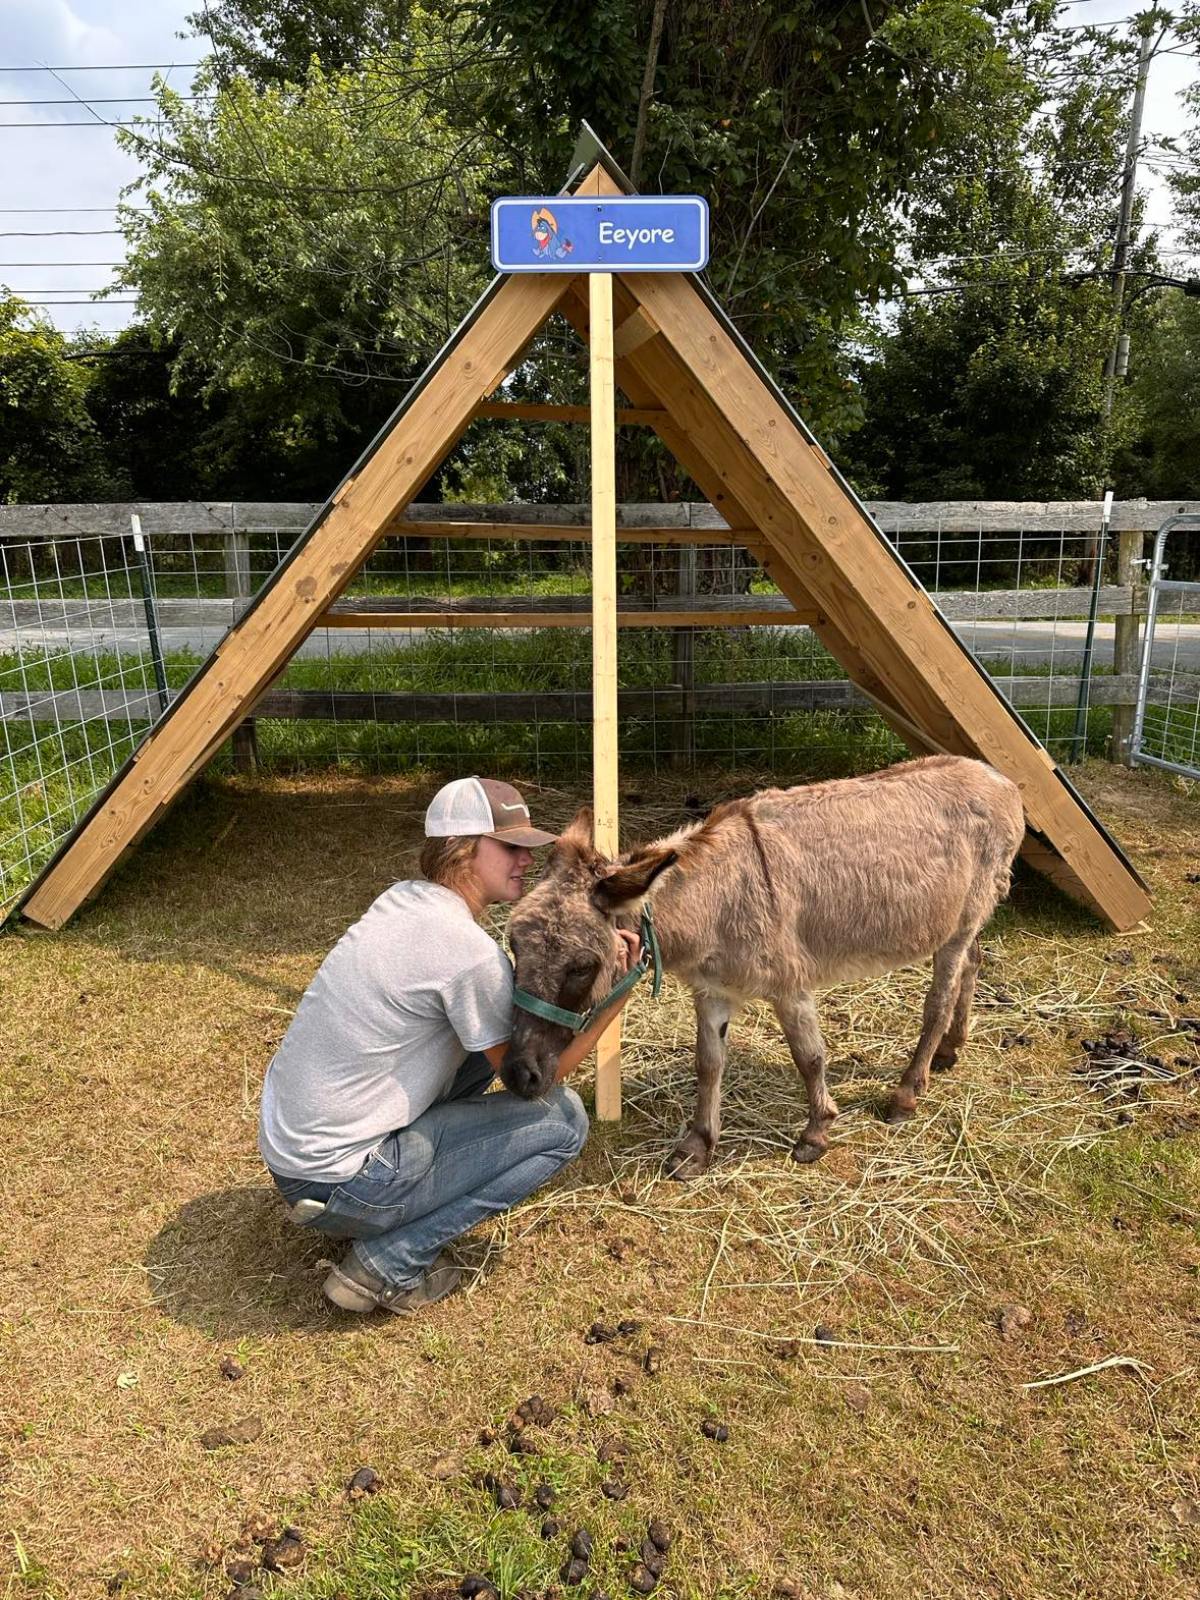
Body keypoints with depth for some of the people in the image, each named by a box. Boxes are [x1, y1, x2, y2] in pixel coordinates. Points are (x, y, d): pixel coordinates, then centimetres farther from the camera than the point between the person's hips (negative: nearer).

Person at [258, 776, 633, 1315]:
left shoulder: (401, 898, 3)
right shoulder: (468, 950, -22)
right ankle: (387, 1262, -2)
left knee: (490, 1040, 17)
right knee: (565, 1119, -3)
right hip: (337, 1184, -8)